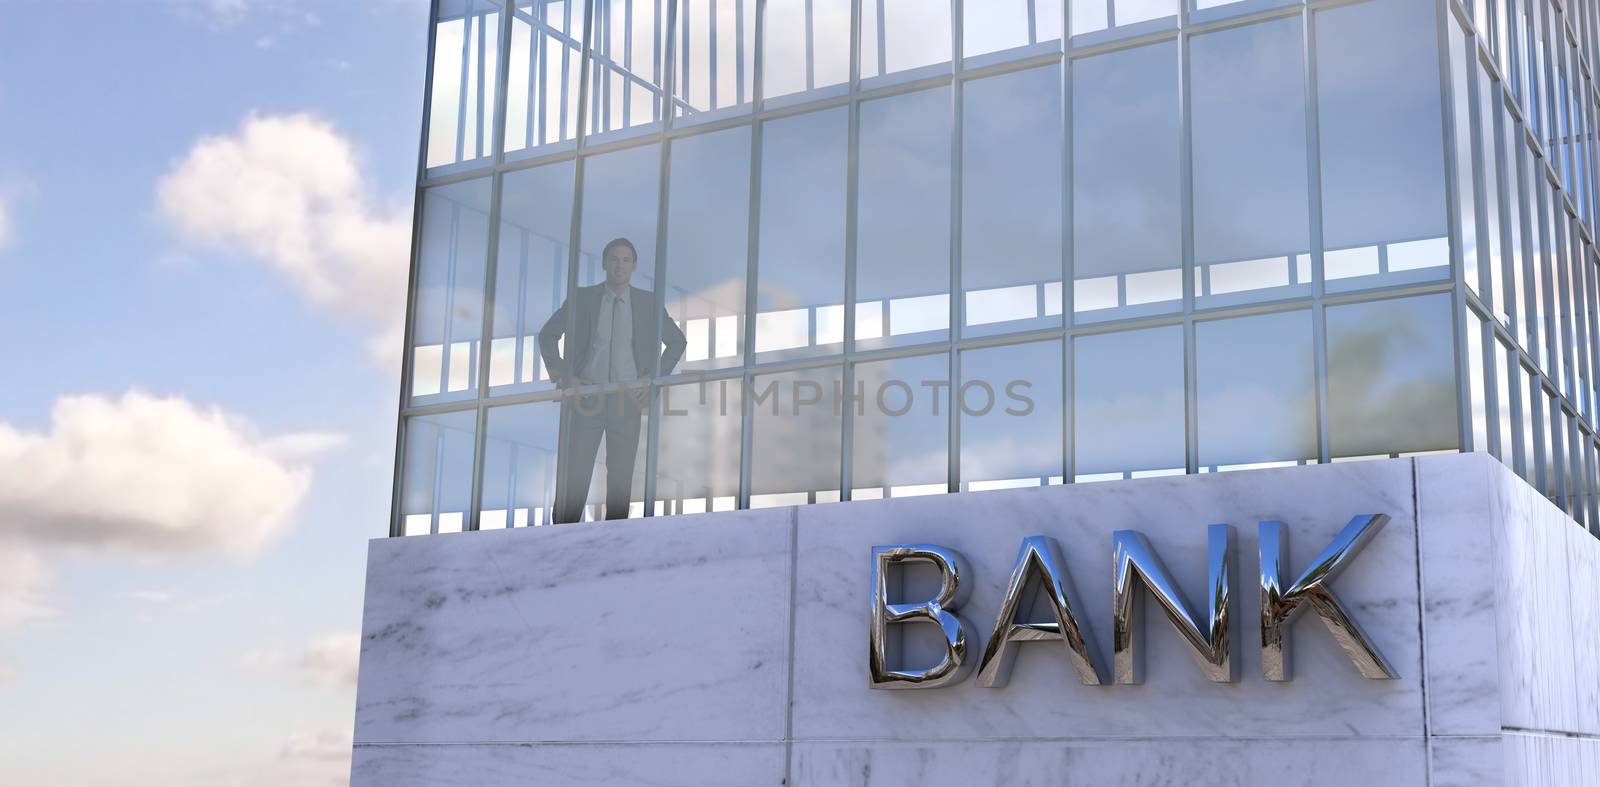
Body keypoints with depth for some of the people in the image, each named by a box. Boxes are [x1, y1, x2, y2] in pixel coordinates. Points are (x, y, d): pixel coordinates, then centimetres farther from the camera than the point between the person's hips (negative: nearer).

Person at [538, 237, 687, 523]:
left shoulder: (648, 303, 7)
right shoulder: (582, 298, 4)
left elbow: (677, 341, 16)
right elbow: (547, 334, 11)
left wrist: (655, 379, 5)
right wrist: (563, 376, 1)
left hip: (627, 399, 1)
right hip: (586, 396, -1)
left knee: (621, 475, -1)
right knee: (574, 472, -4)